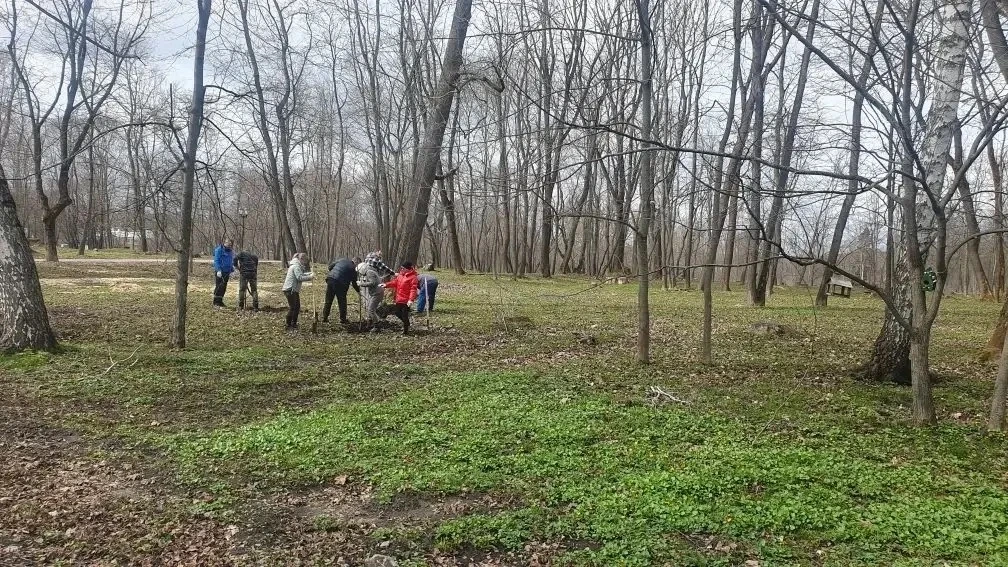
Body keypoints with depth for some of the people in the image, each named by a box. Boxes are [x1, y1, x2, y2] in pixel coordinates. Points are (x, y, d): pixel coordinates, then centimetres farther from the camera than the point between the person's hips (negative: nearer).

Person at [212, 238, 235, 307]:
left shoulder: (231, 251, 13)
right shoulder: (219, 250, -8)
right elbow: (216, 261, -13)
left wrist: (231, 271, 13)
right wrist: (218, 270, -21)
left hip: (226, 272, 6)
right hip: (219, 272, -6)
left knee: (224, 287, 10)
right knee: (218, 287, -5)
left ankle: (220, 301, 18)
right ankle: (216, 302, 1)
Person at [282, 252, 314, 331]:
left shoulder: (298, 266, 17)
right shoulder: (296, 266, -16)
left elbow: (301, 274, 17)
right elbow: (300, 277, -25)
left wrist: (310, 273, 3)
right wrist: (310, 277, -18)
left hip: (294, 290, 11)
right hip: (289, 289, -11)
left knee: (297, 306, 15)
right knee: (292, 307, -8)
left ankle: (294, 324, 25)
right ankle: (289, 326, -1)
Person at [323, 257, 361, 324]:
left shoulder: (342, 260, 14)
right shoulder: (353, 269, 0)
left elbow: (330, 266, 16)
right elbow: (354, 282, 5)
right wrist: (358, 291, 18)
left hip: (330, 280, 5)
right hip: (340, 284, -5)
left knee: (328, 301, 14)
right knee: (342, 302, 10)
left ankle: (324, 318, 19)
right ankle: (343, 319, 16)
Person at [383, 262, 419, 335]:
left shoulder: (412, 277, -15)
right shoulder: (400, 275, 10)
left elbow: (413, 289, -21)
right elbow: (394, 282, 14)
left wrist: (411, 299, -30)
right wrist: (386, 285, -2)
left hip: (406, 300, -8)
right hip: (399, 299, 8)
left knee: (405, 315, -2)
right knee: (397, 312, 16)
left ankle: (406, 330, 12)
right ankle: (406, 323, 37)